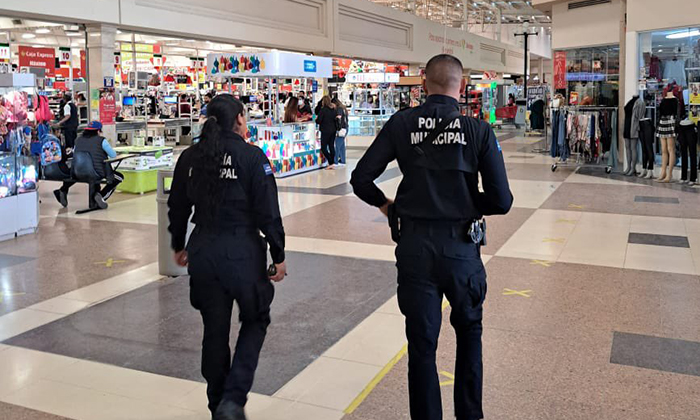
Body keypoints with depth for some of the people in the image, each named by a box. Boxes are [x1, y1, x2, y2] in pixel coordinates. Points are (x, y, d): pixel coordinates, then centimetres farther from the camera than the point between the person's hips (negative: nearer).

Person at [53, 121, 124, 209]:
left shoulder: (78, 140, 8)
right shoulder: (101, 140, -6)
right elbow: (113, 155, -1)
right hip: (98, 173, -5)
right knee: (119, 177, 14)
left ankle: (63, 191, 30)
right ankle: (102, 196, -2)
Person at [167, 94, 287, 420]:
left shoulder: (190, 157, 3)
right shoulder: (251, 156, -11)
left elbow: (177, 207, 11)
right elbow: (268, 213, -12)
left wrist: (179, 246, 26)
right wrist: (278, 255, -2)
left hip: (202, 251, 5)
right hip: (243, 251, -4)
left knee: (214, 330, 17)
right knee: (255, 321, 16)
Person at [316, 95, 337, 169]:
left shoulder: (323, 110, -15)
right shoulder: (333, 109, 4)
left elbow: (318, 121, -14)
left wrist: (316, 119, 6)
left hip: (325, 131, -7)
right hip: (333, 130, 7)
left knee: (323, 148, -1)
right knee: (331, 146, 12)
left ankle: (331, 163, -8)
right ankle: (332, 162, 15)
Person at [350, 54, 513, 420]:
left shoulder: (402, 124, -4)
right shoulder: (478, 130, -7)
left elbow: (361, 179, -5)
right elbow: (501, 201, -9)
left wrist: (386, 205, 12)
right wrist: (470, 204, 11)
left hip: (413, 247, 0)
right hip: (461, 248, 0)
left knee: (421, 344, 12)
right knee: (469, 329, 24)